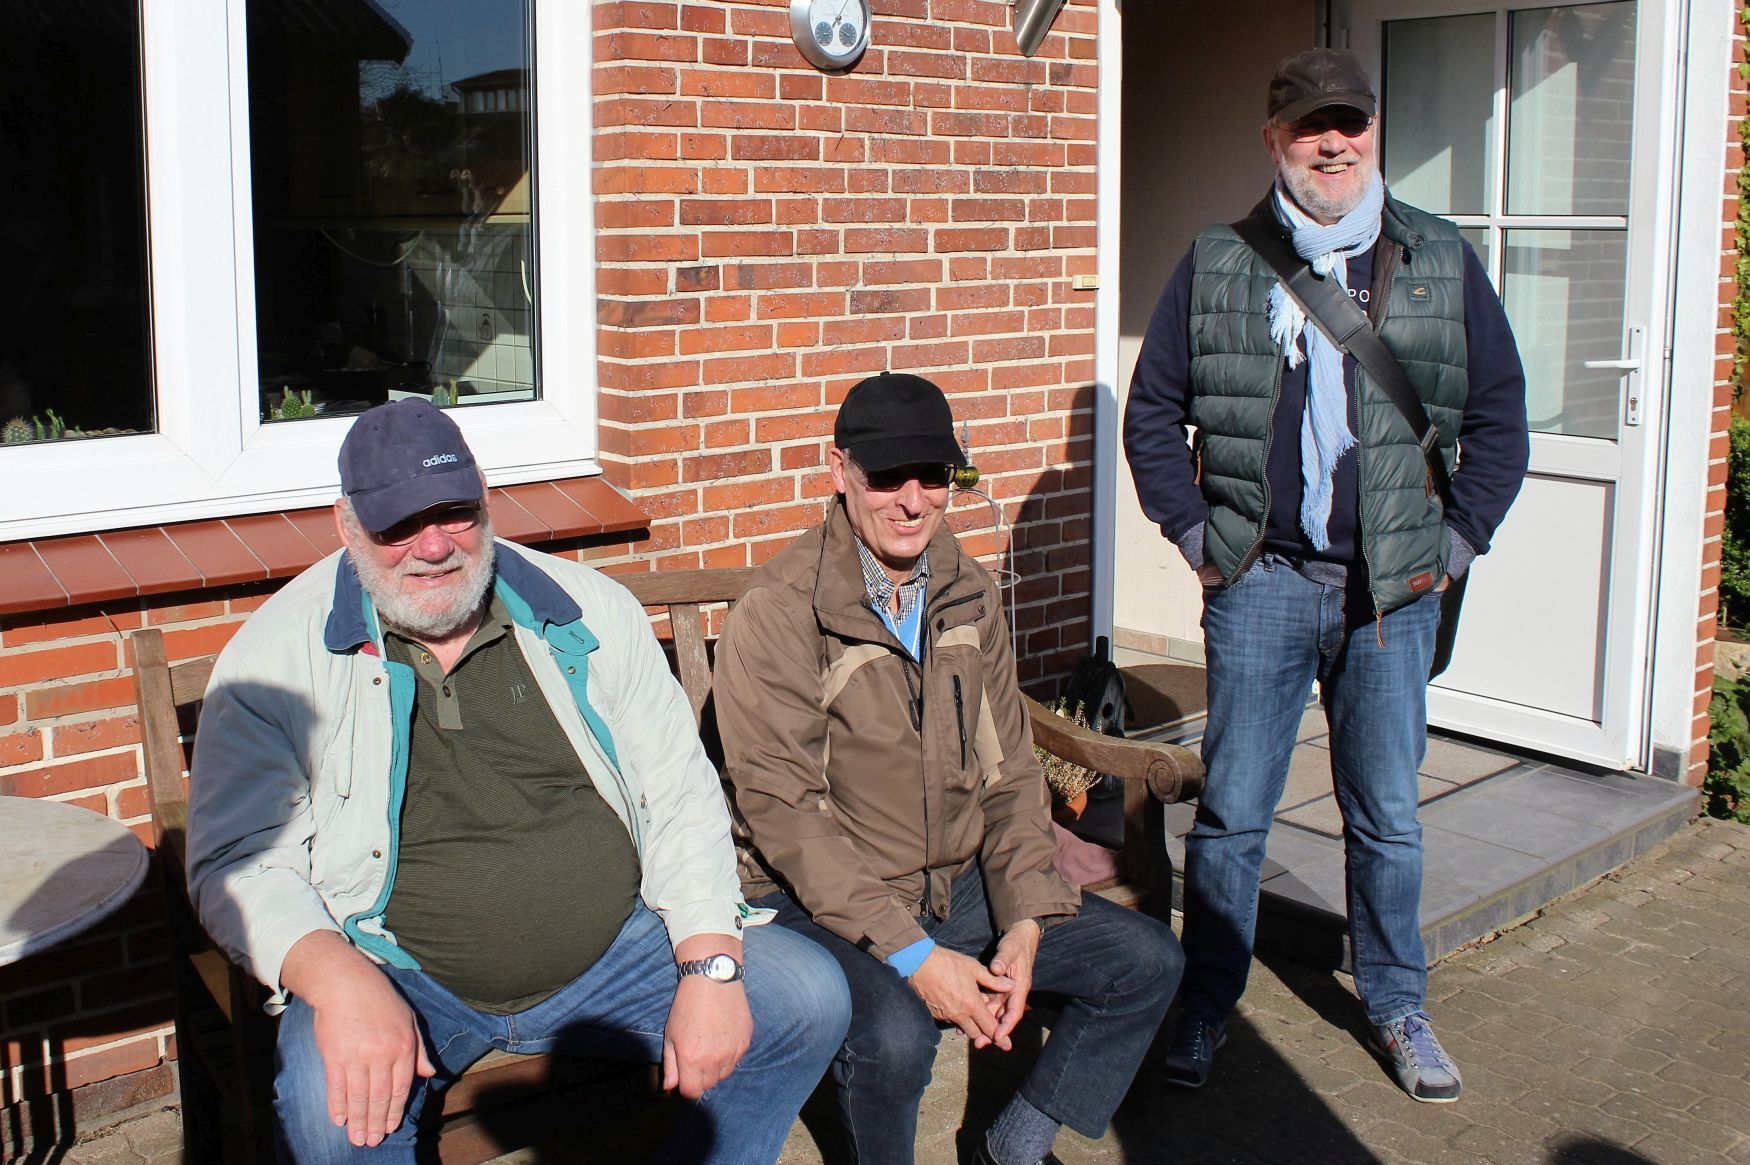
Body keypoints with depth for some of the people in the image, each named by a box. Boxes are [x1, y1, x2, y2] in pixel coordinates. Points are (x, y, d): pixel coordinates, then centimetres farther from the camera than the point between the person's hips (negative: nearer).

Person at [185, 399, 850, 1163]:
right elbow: (238, 857, -9)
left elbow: (681, 796, 4)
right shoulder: (280, 654, -4)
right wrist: (339, 981, -29)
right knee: (333, 1102, -35)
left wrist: (710, 970, -9)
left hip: (612, 952, 4)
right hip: (404, 977, -3)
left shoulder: (589, 611, 2)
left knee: (808, 999, -10)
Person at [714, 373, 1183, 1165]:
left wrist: (1025, 921, -8)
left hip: (958, 886, 7)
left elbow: (1010, 772, 7)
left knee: (1148, 961, -1)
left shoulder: (970, 594, 5)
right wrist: (913, 956, -25)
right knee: (894, 1035, -34)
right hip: (824, 901, -6)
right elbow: (782, 810, -20)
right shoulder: (779, 610, -16)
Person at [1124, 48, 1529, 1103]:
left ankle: (1398, 1009, 27)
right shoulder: (1217, 266, 3)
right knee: (1232, 812, 5)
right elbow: (1153, 409, 9)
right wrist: (1193, 528, 1)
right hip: (1260, 584, -1)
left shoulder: (1443, 262, 5)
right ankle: (1207, 1007, 20)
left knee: (1388, 818, 11)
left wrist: (1459, 539, 3)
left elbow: (1499, 415, 10)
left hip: (1395, 590, 1)